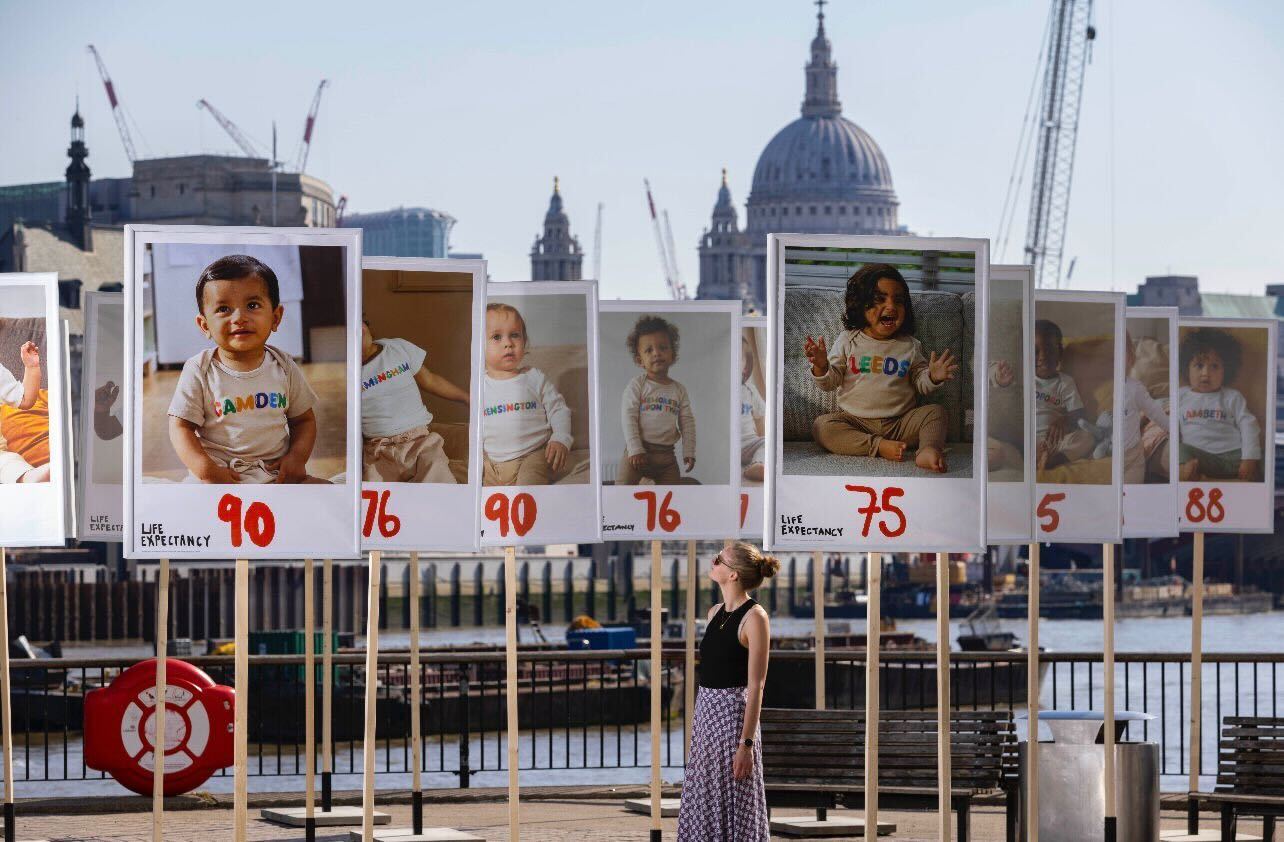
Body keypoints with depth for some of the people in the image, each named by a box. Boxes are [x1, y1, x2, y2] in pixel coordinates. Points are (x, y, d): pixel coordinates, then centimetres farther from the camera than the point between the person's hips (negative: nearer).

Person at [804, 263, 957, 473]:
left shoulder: (909, 346, 7)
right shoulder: (848, 341, 2)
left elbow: (920, 383, 13)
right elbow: (829, 383, 2)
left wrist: (933, 378, -10)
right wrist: (821, 366, -20)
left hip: (900, 423, 1)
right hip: (855, 422, -1)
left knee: (935, 412, -19)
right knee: (821, 426, -27)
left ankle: (929, 451, -44)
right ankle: (879, 446, -36)